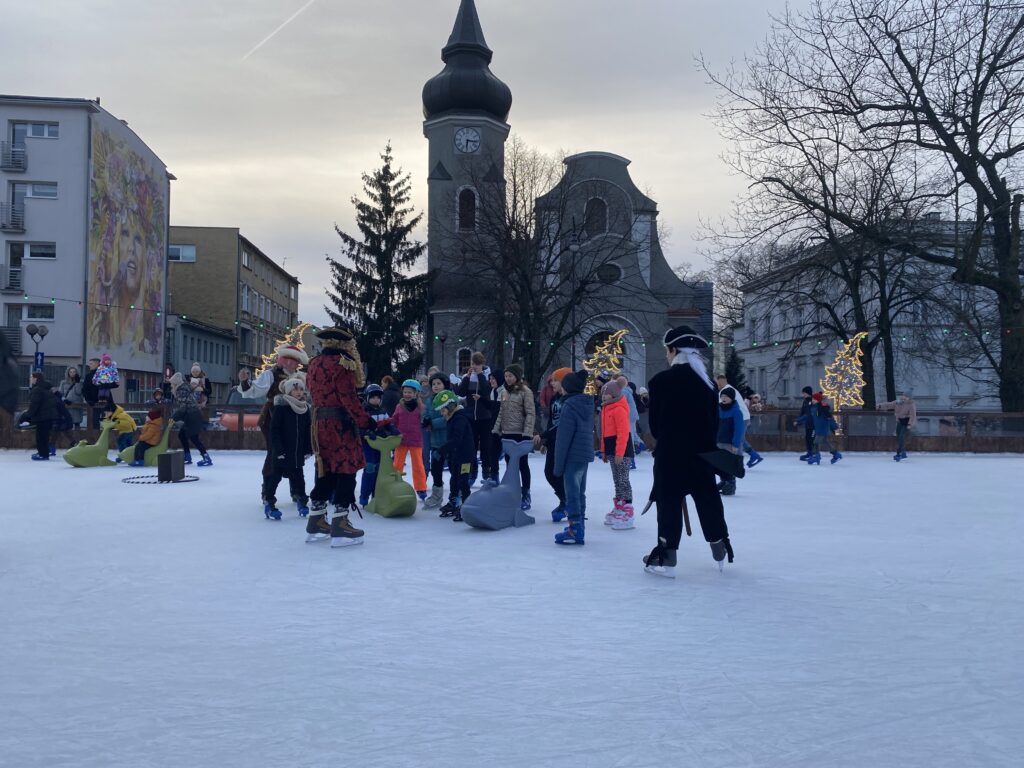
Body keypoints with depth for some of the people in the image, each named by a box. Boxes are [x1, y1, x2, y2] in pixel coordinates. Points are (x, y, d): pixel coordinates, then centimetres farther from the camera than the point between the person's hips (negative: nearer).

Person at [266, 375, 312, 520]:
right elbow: (274, 429, -13)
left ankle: (301, 500, 25)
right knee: (275, 476, 2)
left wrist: (308, 449, 6)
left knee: (298, 477, 14)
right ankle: (269, 504, 10)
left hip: (298, 452, 5)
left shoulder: (305, 408, 4)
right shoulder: (281, 407, -11)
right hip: (282, 452, -5)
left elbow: (308, 431, 9)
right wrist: (278, 448, -17)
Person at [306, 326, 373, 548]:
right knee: (345, 472, -3)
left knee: (325, 472, 16)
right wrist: (365, 421, -16)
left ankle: (316, 522, 22)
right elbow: (348, 398, -19)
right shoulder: (342, 363, -13)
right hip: (341, 425, -8)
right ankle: (340, 526, -3)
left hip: (319, 424, 8)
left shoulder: (314, 364, 13)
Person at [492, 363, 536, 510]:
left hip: (520, 434, -6)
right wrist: (496, 429, 9)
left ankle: (526, 496, 11)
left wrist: (527, 433, -19)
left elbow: (530, 413, -13)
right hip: (507, 433, 7)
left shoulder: (525, 391, -9)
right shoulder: (506, 391, 12)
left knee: (522, 464, 2)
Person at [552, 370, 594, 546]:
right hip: (586, 455, 9)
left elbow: (563, 437, -17)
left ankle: (575, 530, -2)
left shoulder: (569, 406, -15)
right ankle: (579, 527, 26)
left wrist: (559, 464, -13)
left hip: (573, 457, -9)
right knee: (580, 493, 17)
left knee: (572, 492, -4)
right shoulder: (587, 404, 11)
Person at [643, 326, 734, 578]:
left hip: (670, 454, -4)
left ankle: (666, 559, 5)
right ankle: (721, 550, 30)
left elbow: (655, 424, -5)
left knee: (669, 503, 3)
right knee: (708, 500, 17)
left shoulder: (661, 381, -11)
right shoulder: (708, 383, 2)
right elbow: (714, 422, 5)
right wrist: (706, 447, 14)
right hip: (702, 454, 4)